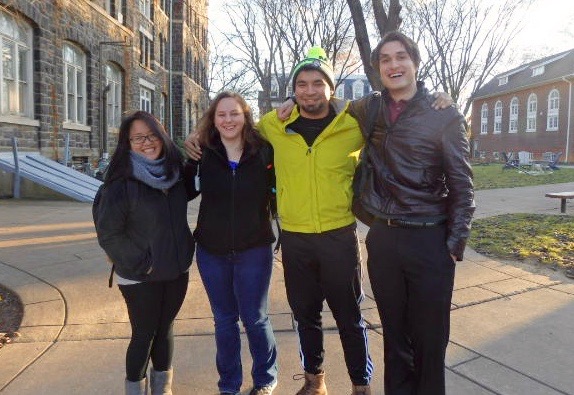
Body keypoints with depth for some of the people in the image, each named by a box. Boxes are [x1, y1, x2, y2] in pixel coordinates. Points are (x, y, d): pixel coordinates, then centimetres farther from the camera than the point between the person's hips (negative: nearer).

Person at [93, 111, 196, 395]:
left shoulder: (174, 172, -1)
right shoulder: (121, 183, -17)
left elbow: (188, 194, 18)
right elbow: (108, 233, -14)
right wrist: (140, 263, -13)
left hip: (177, 270, 5)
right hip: (140, 276, -5)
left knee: (165, 328, 18)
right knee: (144, 334, 8)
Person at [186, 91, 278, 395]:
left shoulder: (263, 151, -7)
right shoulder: (202, 154, -3)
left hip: (253, 250, -2)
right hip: (212, 251, 2)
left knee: (254, 318, 8)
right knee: (224, 320, 15)